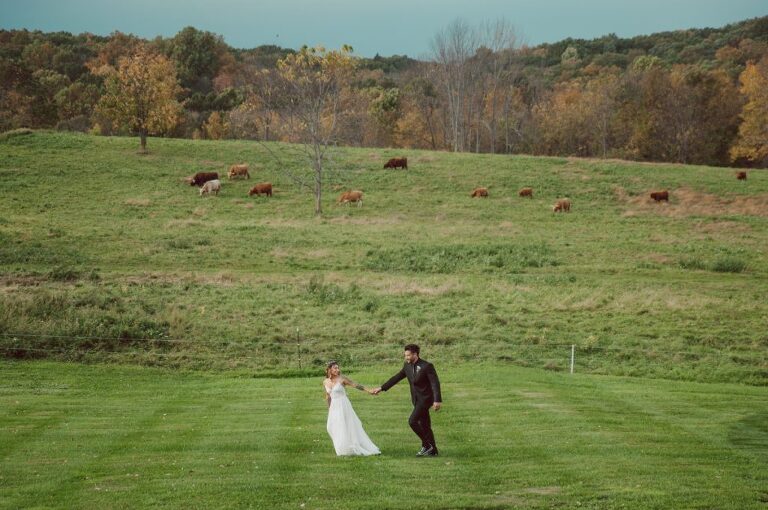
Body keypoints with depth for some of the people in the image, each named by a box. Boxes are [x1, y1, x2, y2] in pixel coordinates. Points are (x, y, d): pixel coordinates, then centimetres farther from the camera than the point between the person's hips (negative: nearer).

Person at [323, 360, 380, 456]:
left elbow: (356, 385, -12)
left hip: (343, 406, -5)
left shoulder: (342, 379, -10)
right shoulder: (325, 382, 3)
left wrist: (368, 391, -17)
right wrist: (329, 408, 19)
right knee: (332, 427, 4)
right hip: (334, 407, 5)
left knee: (346, 426, -3)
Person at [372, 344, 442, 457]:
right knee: (424, 425, 11)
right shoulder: (407, 366, 5)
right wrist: (381, 388, 11)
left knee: (412, 421, -17)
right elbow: (396, 378, 12)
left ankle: (426, 444, -6)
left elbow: (435, 383, -20)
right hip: (417, 399, 8)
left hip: (425, 398, -8)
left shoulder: (427, 366, -16)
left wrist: (437, 400, -28)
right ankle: (432, 450, 18)